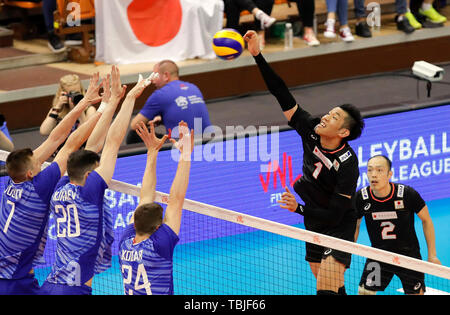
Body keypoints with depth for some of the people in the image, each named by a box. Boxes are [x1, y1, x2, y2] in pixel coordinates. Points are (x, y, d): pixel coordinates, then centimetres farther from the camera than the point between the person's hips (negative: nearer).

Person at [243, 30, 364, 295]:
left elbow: (335, 214, -23)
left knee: (327, 291, -17)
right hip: (313, 224, 7)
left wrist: (299, 208, -35)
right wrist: (257, 55, -17)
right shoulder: (311, 130, -10)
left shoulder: (347, 165, -25)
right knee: (334, 290, 15)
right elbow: (283, 95, -11)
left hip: (338, 228, -7)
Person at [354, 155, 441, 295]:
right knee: (364, 292, -9)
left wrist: (432, 255, -2)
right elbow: (355, 226, 5)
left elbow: (426, 220, -4)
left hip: (408, 255, -1)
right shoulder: (361, 197, -14)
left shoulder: (407, 194, -20)